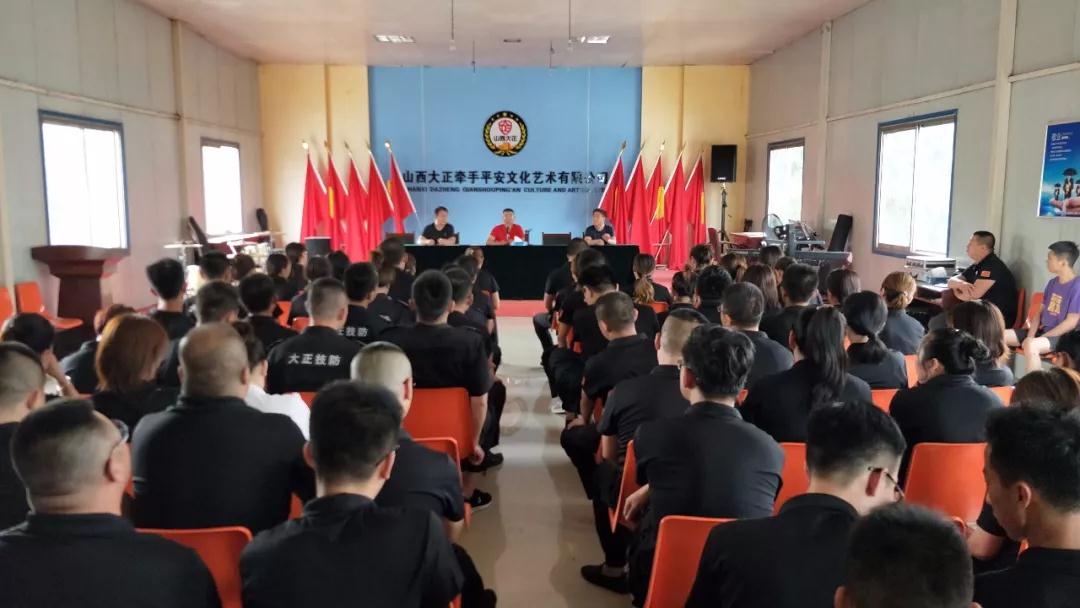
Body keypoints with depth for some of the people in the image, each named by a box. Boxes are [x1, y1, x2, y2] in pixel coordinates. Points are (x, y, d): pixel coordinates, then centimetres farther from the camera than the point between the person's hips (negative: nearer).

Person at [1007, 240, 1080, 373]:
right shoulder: (1052, 283, 10)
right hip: (1041, 331, 8)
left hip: (1061, 337, -8)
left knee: (1030, 346, -38)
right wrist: (1031, 335, -4)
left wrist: (1042, 337, -15)